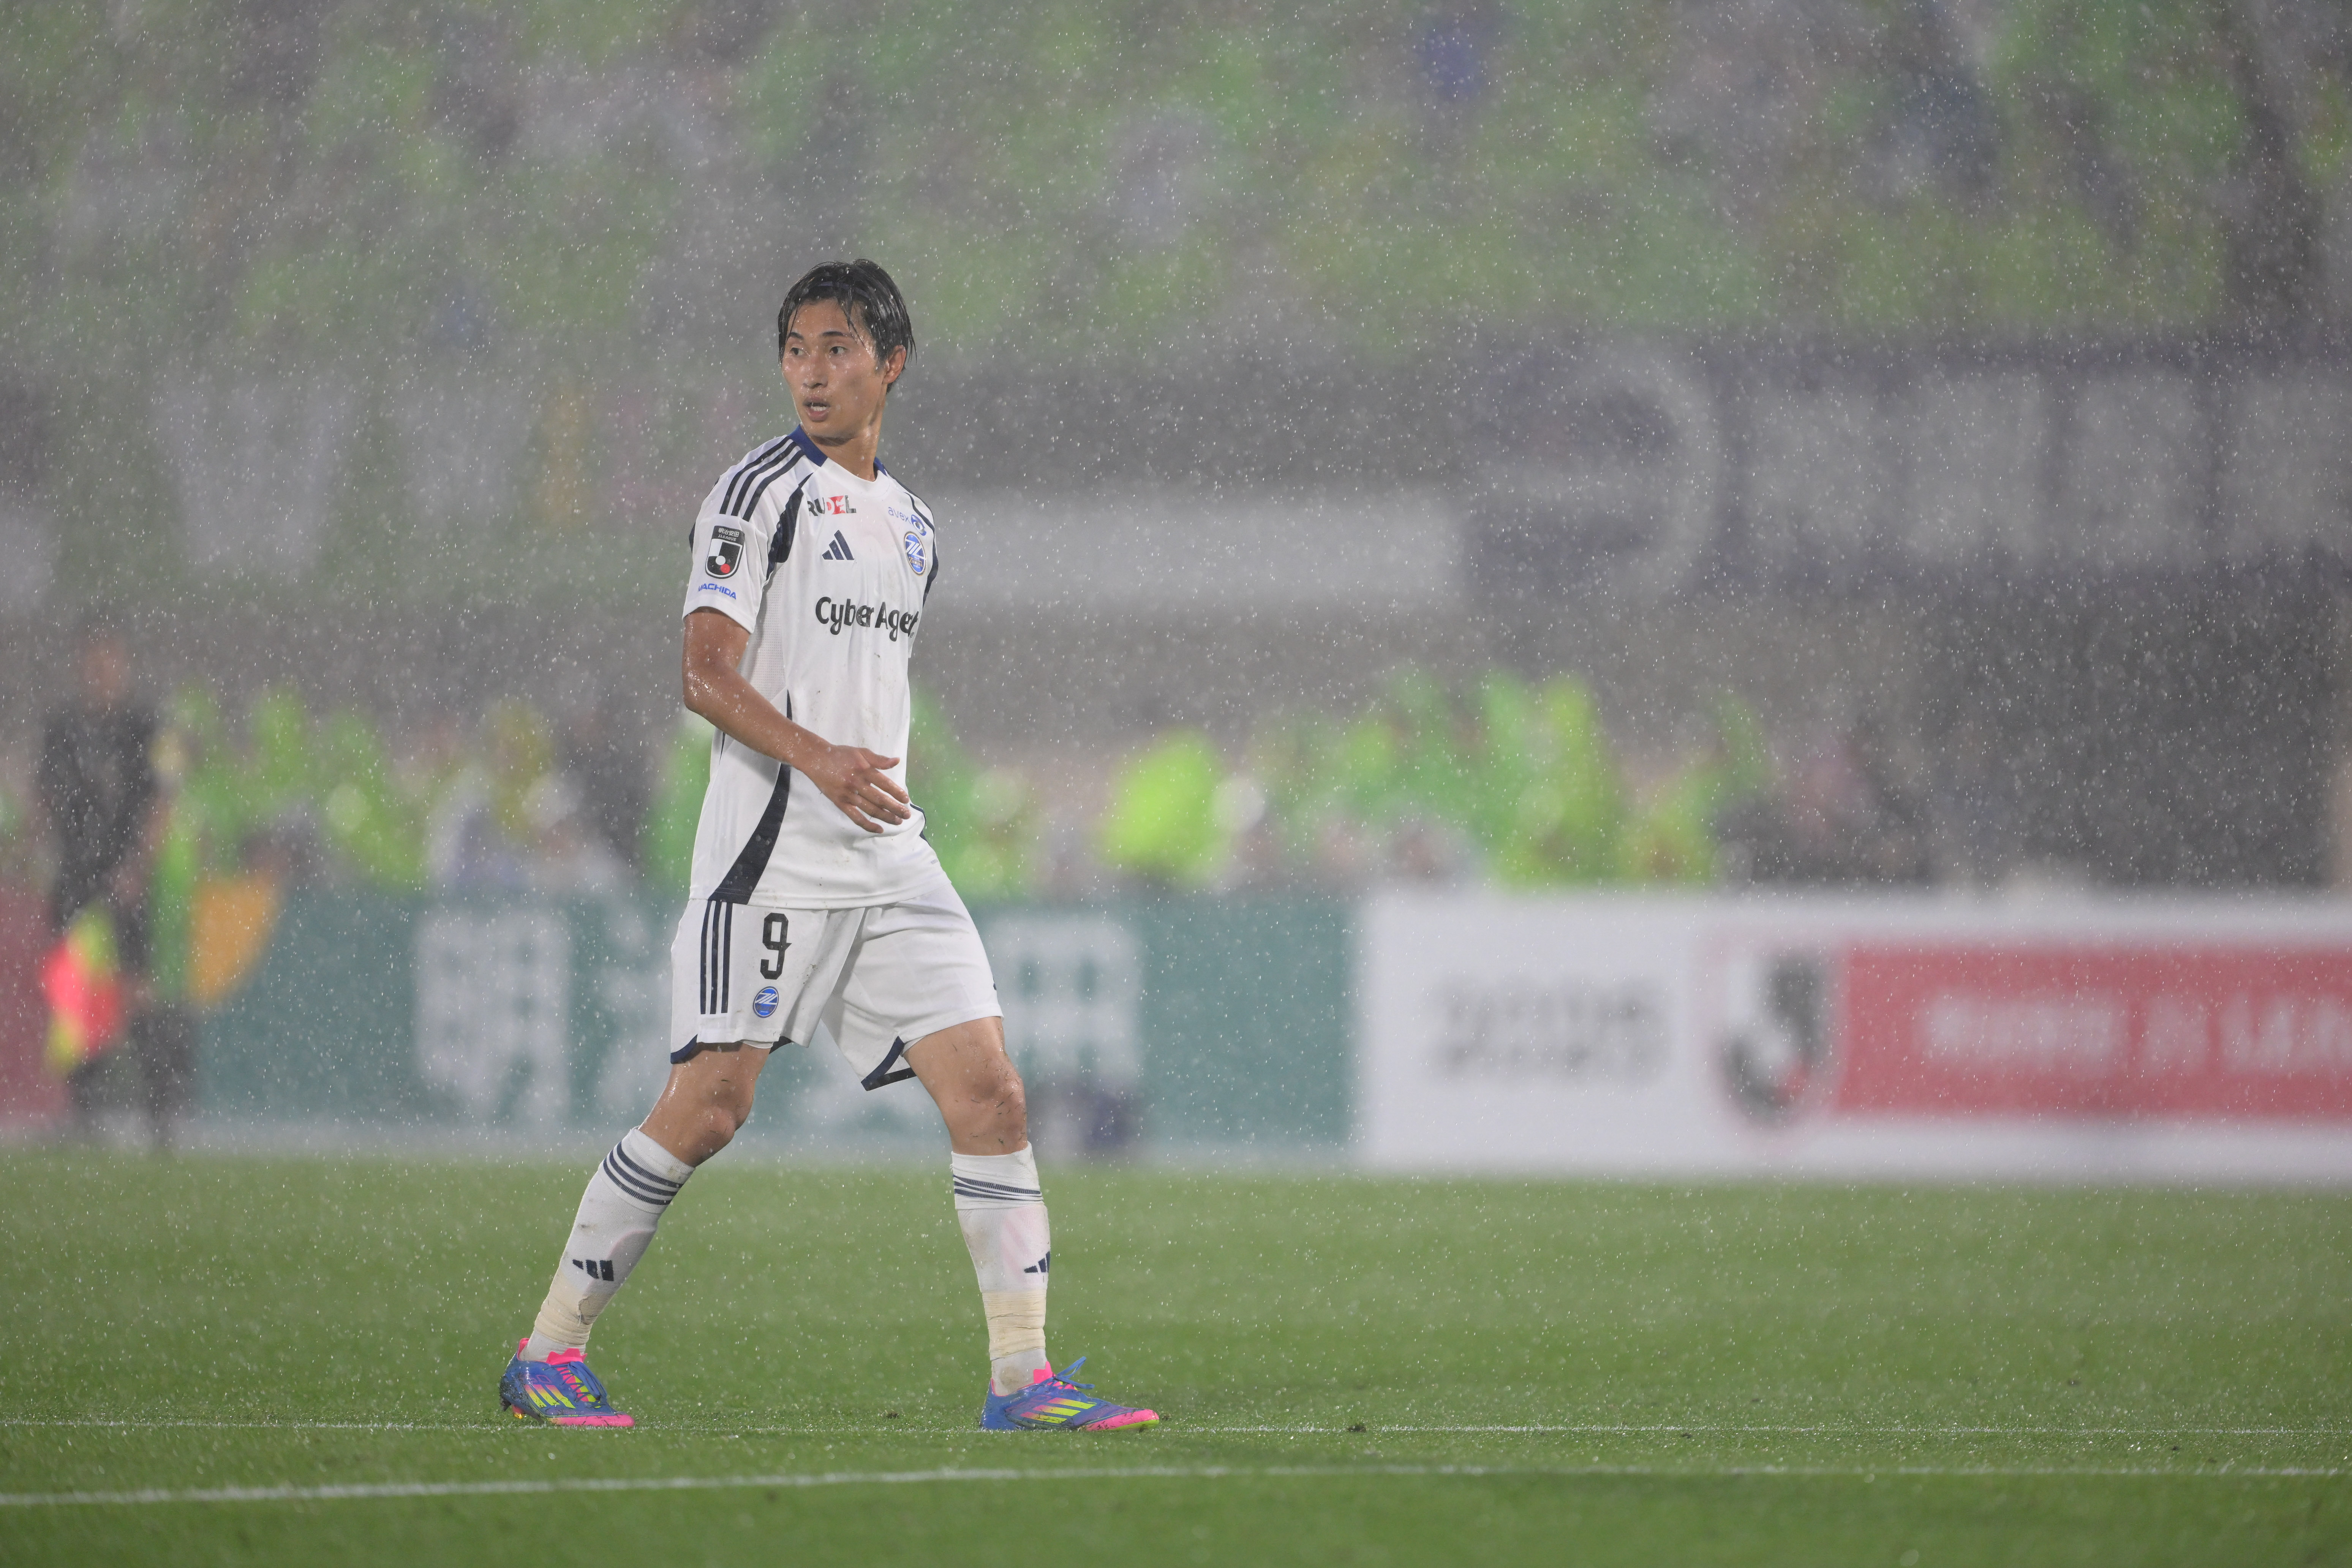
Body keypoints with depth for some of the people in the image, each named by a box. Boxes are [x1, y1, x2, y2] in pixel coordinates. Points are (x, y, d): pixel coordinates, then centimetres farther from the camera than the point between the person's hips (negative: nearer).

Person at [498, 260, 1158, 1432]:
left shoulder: (911, 526, 18)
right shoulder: (759, 493, -4)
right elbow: (706, 676, -12)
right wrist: (819, 758, -26)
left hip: (889, 856, 6)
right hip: (770, 851, -6)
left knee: (988, 1091, -5)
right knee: (709, 1106, -10)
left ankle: (1022, 1377, -3)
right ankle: (547, 1354, 0)